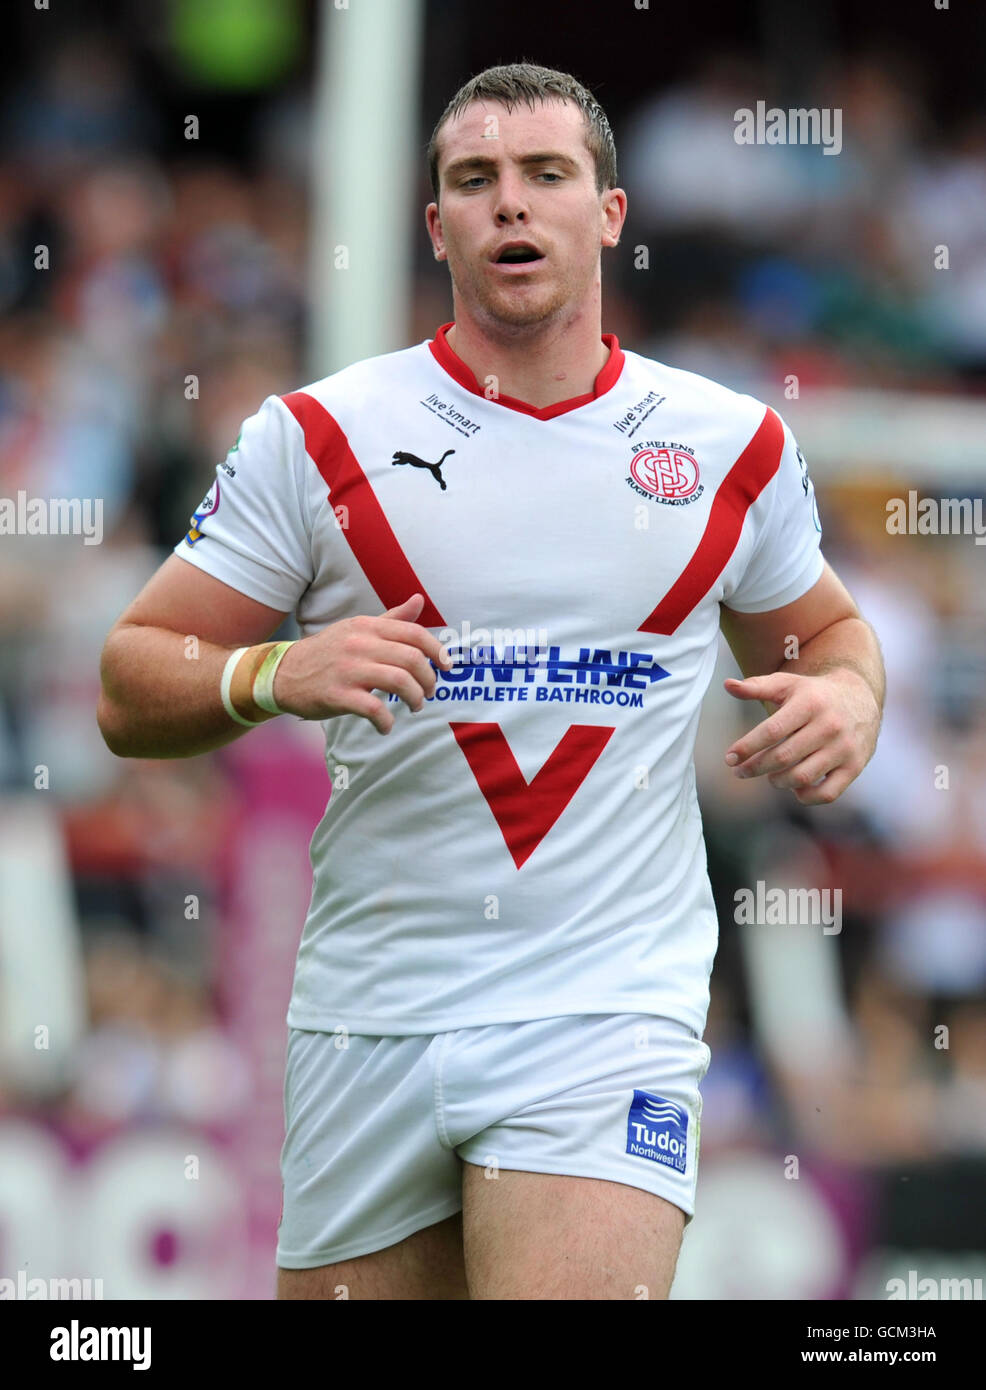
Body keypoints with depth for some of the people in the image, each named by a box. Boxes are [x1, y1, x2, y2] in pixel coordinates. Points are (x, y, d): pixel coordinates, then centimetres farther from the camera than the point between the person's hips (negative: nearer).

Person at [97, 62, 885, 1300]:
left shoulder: (731, 447, 7)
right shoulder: (315, 438, 2)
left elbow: (822, 630, 24)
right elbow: (130, 691, 2)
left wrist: (847, 699, 0)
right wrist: (276, 676, -19)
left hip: (610, 1008, -1)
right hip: (368, 1013, 1)